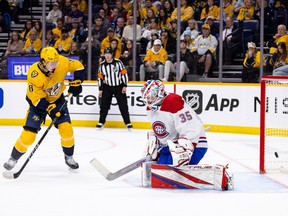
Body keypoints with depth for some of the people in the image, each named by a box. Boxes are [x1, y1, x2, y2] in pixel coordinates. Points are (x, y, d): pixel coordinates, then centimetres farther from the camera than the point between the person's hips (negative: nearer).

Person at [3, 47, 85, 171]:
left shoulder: (62, 62, -23)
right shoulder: (34, 74, -32)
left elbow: (78, 66, -4)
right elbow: (37, 98, -26)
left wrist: (76, 82, -13)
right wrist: (50, 108, -35)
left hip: (57, 99, 3)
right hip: (37, 102, -3)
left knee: (66, 128, -11)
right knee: (29, 134, -11)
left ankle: (69, 157, 13)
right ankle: (13, 158, 11)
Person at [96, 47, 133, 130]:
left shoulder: (118, 62, -9)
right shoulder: (102, 65, -1)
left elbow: (124, 73, -6)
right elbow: (100, 77, 5)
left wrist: (124, 86, -9)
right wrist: (100, 89, 2)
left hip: (119, 86, -2)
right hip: (107, 87, 2)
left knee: (123, 105, -1)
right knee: (104, 105, 1)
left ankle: (128, 123, 4)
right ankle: (101, 122, 11)